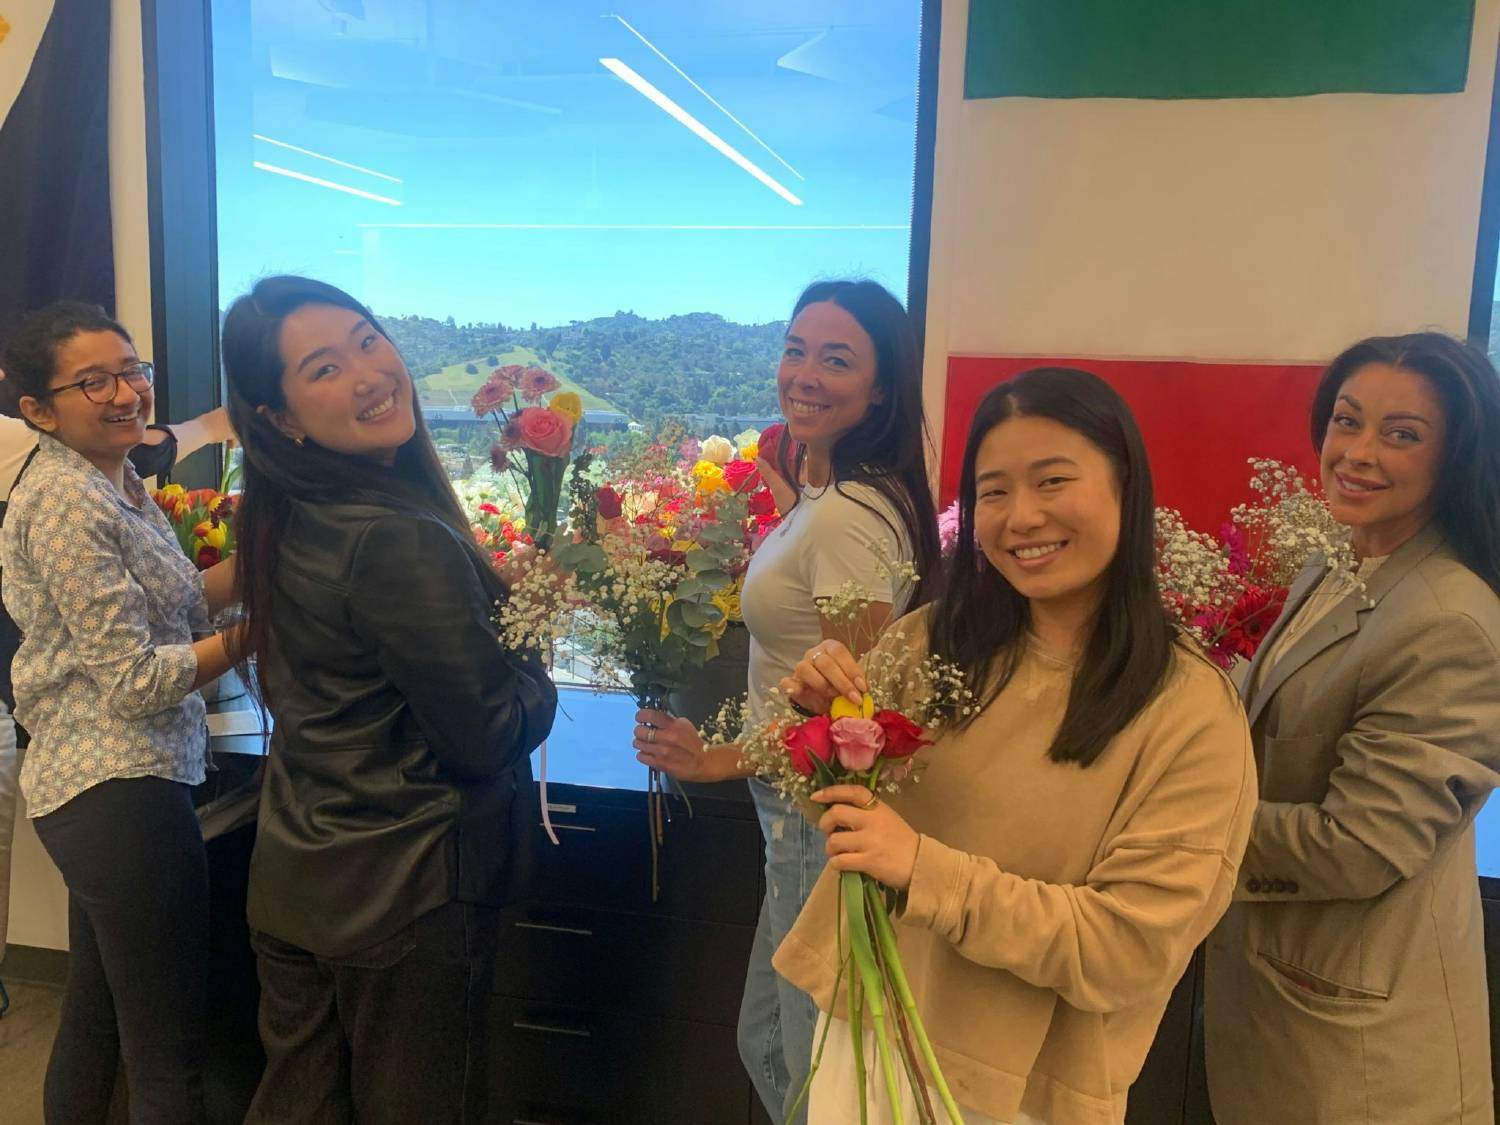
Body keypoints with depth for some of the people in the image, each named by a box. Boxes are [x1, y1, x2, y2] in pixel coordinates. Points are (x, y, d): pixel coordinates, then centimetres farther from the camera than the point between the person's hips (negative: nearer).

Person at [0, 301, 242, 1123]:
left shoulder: (113, 482, 11)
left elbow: (170, 606, 14)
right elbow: (135, 681, -19)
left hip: (88, 784, 10)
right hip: (121, 789, -10)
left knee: (92, 1020, 24)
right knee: (170, 1055, 0)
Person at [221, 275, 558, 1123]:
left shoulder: (284, 521, 0)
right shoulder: (401, 541, -27)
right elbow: (489, 739, -22)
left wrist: (505, 593, 4)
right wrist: (537, 663, -3)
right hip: (407, 895, -7)